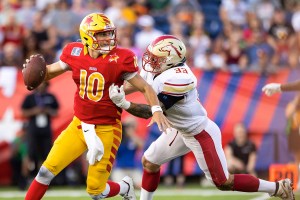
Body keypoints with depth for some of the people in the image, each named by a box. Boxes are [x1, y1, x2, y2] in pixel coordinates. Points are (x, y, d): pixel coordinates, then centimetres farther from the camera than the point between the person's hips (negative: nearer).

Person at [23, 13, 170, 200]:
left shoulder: (119, 59, -15)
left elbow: (145, 87, -8)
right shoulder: (75, 53, -4)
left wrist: (156, 110, -25)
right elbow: (50, 72, 12)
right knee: (48, 169, -4)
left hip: (106, 130, -3)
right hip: (79, 125, 3)